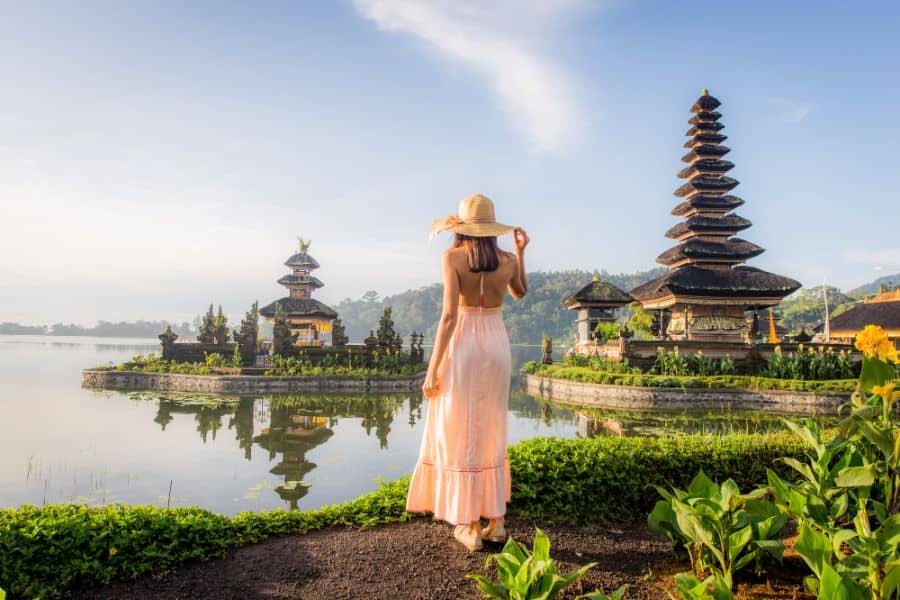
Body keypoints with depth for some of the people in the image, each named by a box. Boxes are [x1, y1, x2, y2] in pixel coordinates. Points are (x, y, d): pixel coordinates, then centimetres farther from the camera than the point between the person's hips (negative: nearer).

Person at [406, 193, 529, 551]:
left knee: (460, 436, 5)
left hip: (462, 346, -4)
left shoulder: (453, 257, -10)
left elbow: (449, 315, -16)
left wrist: (433, 368, -12)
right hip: (496, 345, 4)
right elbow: (520, 293, 24)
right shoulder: (507, 260, 2)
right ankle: (495, 519, 19)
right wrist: (521, 252, 27)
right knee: (491, 435, 16)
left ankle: (470, 526, 10)